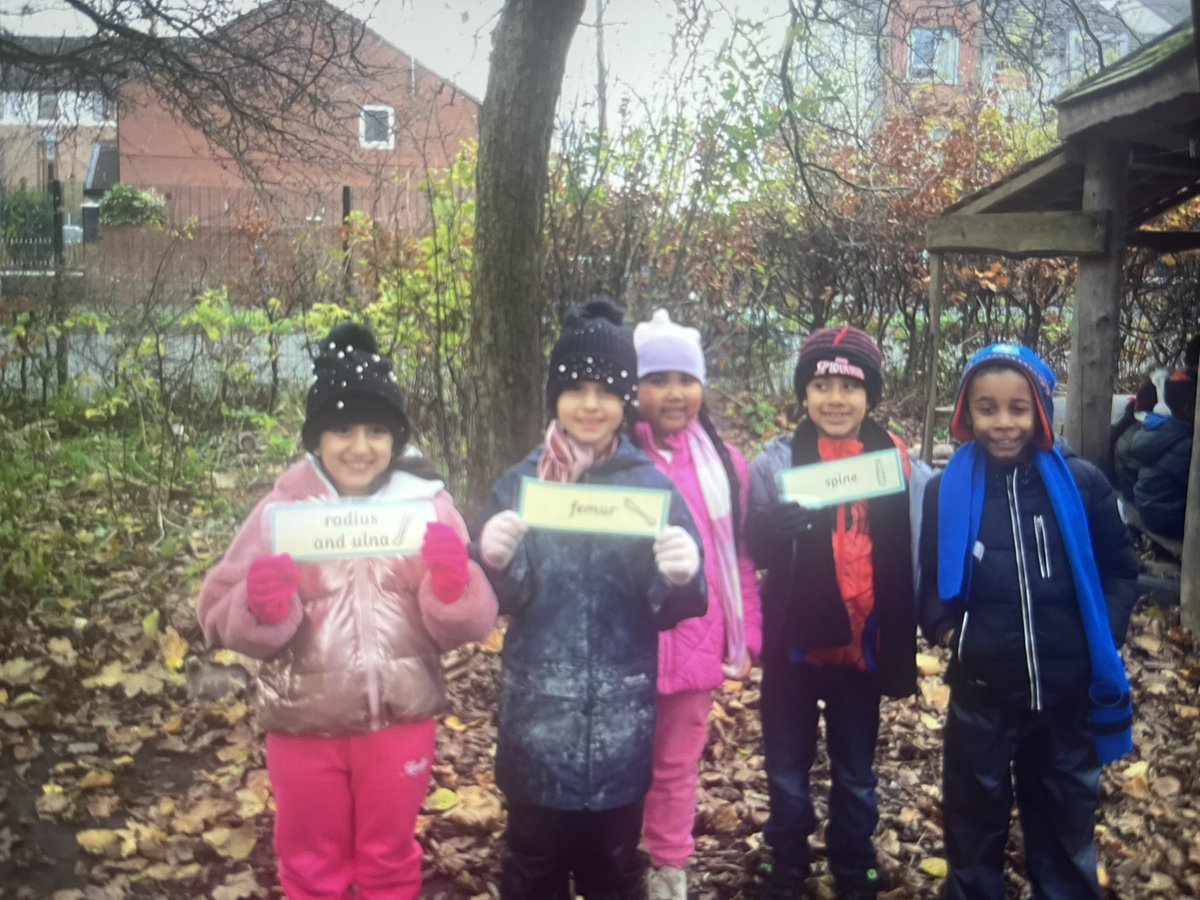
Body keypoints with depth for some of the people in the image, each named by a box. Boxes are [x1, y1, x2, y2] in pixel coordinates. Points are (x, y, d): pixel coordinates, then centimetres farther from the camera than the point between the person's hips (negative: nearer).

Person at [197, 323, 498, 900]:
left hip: (400, 722, 0)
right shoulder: (283, 506, -4)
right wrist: (260, 605, -27)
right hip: (304, 725, 0)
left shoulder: (427, 502, -3)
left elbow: (471, 625, -6)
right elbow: (219, 616, -6)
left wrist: (452, 581, -26)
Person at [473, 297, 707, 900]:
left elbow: (670, 611, -3)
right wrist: (495, 562, -21)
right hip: (537, 714, 0)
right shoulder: (519, 483, 0)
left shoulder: (651, 484, -2)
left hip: (621, 719, 0)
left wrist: (682, 578, -25)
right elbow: (501, 601, 0)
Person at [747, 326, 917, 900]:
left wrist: (903, 641, -8)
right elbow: (753, 544, -11)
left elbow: (910, 557, -1)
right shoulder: (777, 460, -5)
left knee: (855, 771, 16)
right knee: (787, 767, 13)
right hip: (794, 641, 0)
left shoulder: (895, 460, -3)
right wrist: (779, 523, -30)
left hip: (861, 643, 0)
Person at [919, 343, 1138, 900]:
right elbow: (928, 579, 4)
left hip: (1068, 693, 1)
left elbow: (1119, 570, 3)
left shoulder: (1081, 483, -7)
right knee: (975, 825, 16)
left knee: (1065, 827, 20)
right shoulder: (946, 491, -7)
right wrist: (944, 628, -13)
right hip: (981, 692, 0)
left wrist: (1103, 636, -9)